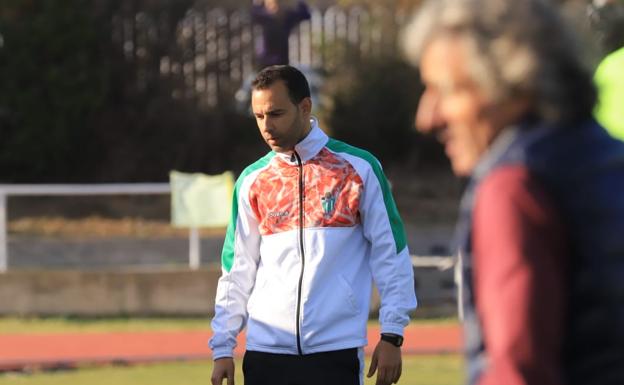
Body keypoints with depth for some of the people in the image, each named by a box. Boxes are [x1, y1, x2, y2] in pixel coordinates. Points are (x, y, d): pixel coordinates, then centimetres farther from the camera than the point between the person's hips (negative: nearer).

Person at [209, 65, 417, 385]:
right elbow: (237, 271, 12)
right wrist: (222, 348, 6)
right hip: (265, 354, 3)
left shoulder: (357, 168, 2)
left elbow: (390, 254, 2)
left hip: (336, 354, -3)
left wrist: (391, 336, -4)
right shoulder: (252, 181, 10)